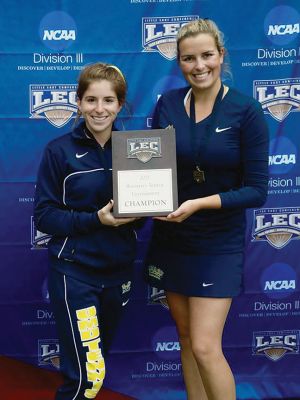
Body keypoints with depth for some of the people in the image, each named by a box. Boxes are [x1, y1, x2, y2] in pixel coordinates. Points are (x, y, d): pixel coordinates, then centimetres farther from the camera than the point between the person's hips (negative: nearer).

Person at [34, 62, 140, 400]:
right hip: (74, 270, -4)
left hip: (118, 268, 4)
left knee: (96, 364, 18)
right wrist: (95, 218, -20)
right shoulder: (59, 150, -6)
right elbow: (43, 216, -8)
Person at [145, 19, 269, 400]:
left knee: (205, 347, -5)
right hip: (170, 239, 4)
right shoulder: (167, 103, -1)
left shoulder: (247, 111, -11)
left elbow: (256, 190, -13)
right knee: (186, 336, 15)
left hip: (218, 243, -4)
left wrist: (198, 204, -23)